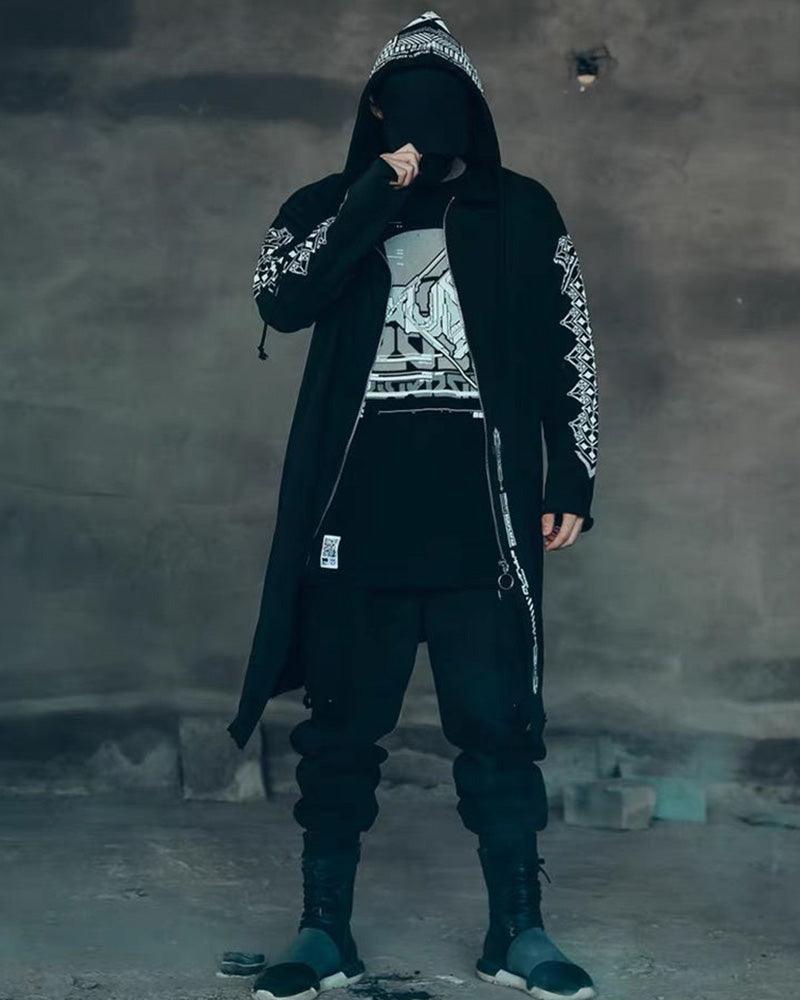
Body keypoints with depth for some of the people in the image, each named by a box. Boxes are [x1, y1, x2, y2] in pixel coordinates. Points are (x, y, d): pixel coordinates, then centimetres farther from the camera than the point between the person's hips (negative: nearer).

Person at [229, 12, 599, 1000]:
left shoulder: (522, 211, 10)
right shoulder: (328, 207, 9)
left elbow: (571, 348, 11)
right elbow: (280, 297, -11)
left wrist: (573, 477, 5)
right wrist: (377, 195, -14)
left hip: (482, 522, 0)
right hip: (357, 521, 0)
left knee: (500, 726, 1)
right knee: (340, 730, 5)